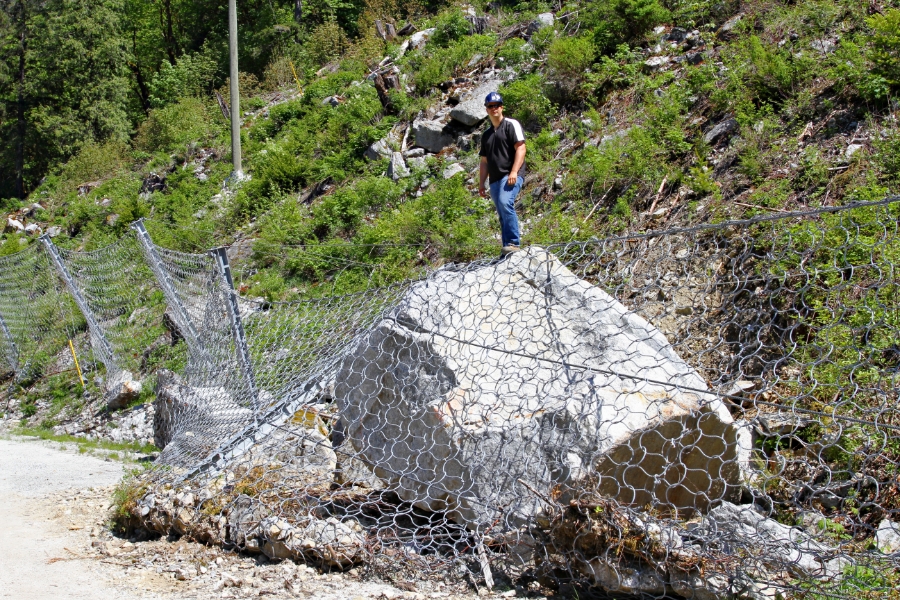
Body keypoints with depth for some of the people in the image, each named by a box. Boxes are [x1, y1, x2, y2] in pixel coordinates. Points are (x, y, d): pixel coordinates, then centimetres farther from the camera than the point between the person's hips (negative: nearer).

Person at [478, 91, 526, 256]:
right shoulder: (486, 135, 24)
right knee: (503, 215, 5)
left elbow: (520, 148, -8)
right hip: (494, 179, 7)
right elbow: (484, 161, 26)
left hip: (511, 176, -7)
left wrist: (514, 172, -18)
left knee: (505, 203, -29)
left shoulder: (511, 125, 3)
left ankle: (513, 243, -29)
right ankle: (506, 249, 7)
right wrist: (481, 183, 17)